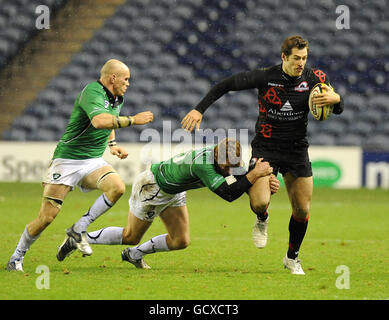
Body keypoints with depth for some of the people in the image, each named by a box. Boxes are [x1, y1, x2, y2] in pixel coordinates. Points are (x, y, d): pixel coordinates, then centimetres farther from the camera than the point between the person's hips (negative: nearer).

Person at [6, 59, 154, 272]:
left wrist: (111, 144, 20)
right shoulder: (92, 92, -19)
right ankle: (16, 258, 13)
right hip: (67, 159, -7)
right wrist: (132, 120, -34)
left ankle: (79, 230, -9)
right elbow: (99, 120, -39)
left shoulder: (117, 99, 9)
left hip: (94, 161, 7)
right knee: (47, 216, -9)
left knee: (117, 187, -24)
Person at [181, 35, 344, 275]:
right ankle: (262, 221, 19)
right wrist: (200, 109, -10)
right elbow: (226, 85, -4)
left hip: (297, 151, 2)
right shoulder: (266, 77, -12)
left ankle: (292, 257, 26)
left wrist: (335, 98, -30)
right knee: (259, 203, -21)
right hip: (265, 148, -2)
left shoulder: (314, 78, -6)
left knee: (302, 210, 1)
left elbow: (339, 109, -5)